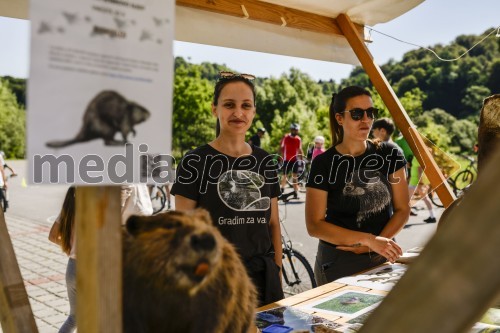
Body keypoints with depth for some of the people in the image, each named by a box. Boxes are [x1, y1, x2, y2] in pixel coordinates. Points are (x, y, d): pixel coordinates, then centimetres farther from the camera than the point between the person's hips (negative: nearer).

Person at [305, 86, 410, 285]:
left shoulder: (389, 154, -1)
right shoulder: (324, 163, -10)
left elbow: (402, 210, 0)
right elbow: (314, 225, -13)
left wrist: (372, 245, -14)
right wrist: (370, 240, -19)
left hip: (382, 260, 3)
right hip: (339, 264, -2)